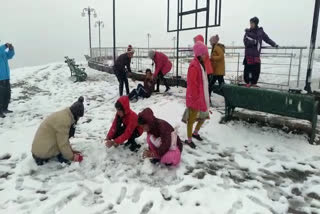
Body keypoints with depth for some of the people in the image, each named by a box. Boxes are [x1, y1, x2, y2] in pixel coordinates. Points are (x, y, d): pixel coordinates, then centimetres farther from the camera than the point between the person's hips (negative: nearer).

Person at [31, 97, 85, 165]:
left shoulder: (64, 114, 6)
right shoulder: (64, 120, -22)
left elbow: (63, 138, 16)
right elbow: (63, 143, -17)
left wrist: (70, 150, 16)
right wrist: (71, 157, -5)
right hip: (43, 151, -9)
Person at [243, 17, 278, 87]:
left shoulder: (260, 31, 9)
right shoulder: (248, 32, 2)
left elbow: (267, 38, 15)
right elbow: (246, 42, -8)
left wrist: (274, 44, 7)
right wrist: (254, 42, -19)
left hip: (256, 54, 2)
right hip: (249, 54, -2)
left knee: (257, 69, 0)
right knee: (248, 68, -5)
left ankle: (254, 83, 13)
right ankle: (248, 82, 9)